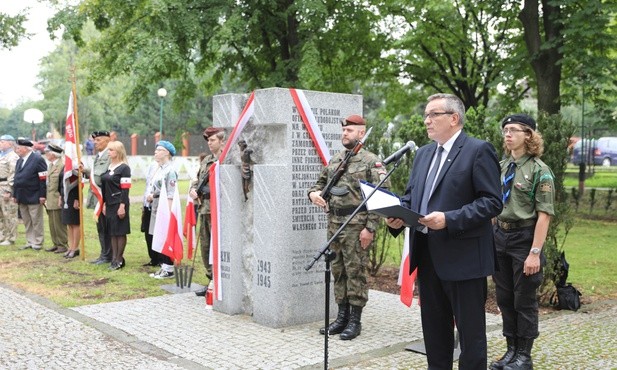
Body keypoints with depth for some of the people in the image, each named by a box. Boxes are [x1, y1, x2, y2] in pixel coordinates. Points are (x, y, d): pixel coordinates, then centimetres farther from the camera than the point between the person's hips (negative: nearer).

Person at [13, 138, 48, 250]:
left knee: (36, 222, 2)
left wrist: (42, 195, -18)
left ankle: (38, 243, 10)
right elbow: (16, 178, 18)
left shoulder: (38, 159, -10)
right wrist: (15, 194, 13)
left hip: (34, 198, -8)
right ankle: (30, 242, 19)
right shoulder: (19, 161, 16)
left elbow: (43, 179, -14)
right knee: (27, 223, 12)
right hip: (22, 198, 8)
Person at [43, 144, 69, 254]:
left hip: (58, 201, -9)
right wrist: (46, 198, 16)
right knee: (52, 223, 14)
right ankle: (56, 244, 23)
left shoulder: (62, 165, -15)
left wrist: (61, 198, -19)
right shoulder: (50, 165, 16)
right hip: (50, 201, 9)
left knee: (59, 224, -2)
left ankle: (63, 245, 8)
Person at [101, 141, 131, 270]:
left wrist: (122, 206, -19)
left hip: (119, 204, -8)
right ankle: (114, 258, 16)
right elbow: (106, 188, 18)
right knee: (112, 232, 10)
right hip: (110, 205, 8)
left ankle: (120, 259, 6)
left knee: (120, 232, -1)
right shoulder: (109, 167, 14)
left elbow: (125, 189, -15)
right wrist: (104, 203, 15)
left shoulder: (124, 168, -10)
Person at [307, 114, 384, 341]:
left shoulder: (371, 162, -7)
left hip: (356, 226, -6)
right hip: (334, 224, 7)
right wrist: (314, 192, -1)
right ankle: (342, 316, 22)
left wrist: (370, 228, -17)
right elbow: (321, 182, 23)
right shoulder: (334, 160, 13)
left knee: (355, 272, 0)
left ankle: (355, 320, 10)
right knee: (338, 271, 12)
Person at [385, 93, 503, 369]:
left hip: (463, 257, -7)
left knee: (470, 331, 4)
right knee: (434, 329, 16)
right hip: (427, 255, 7)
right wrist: (398, 216, -2)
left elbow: (492, 202, -14)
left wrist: (449, 219, -23)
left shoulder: (479, 150, -8)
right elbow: (411, 196, 19)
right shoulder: (423, 153, 15)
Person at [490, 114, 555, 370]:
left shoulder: (539, 170, -10)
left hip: (524, 237, -5)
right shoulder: (500, 167, 6)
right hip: (499, 236, 5)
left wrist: (535, 253, -19)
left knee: (524, 300, 5)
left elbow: (544, 214, -14)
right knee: (504, 298, 13)